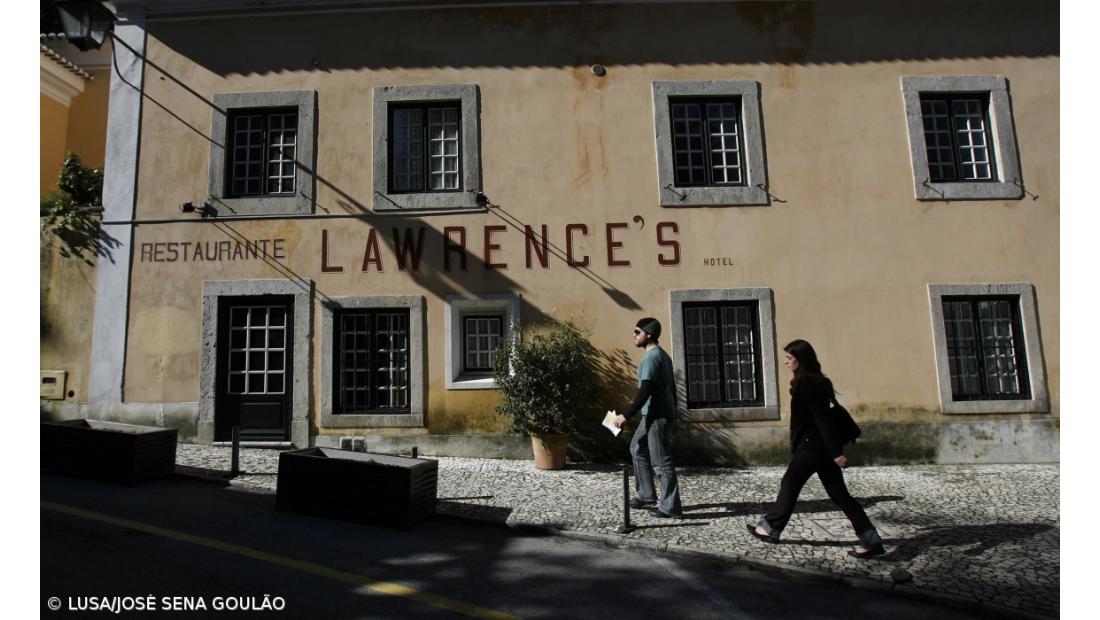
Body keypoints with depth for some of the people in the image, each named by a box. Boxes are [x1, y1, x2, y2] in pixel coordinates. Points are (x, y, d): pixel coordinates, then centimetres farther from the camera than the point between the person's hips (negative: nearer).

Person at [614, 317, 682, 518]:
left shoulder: (651, 357, -16)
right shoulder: (662, 354, 14)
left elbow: (644, 392, -23)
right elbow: (672, 387, 18)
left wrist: (626, 415, -20)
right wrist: (673, 414, 24)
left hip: (657, 416, -10)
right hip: (654, 415, 10)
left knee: (661, 462, -4)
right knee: (637, 449, 19)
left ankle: (671, 508, 3)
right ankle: (646, 495, 24)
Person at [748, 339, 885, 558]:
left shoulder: (807, 383, -15)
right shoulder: (815, 381, 13)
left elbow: (821, 418, -21)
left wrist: (836, 452, -23)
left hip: (811, 447, -9)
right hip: (823, 448, 9)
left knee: (789, 485, 4)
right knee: (839, 493, 8)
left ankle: (770, 529, 17)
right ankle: (871, 541, 7)